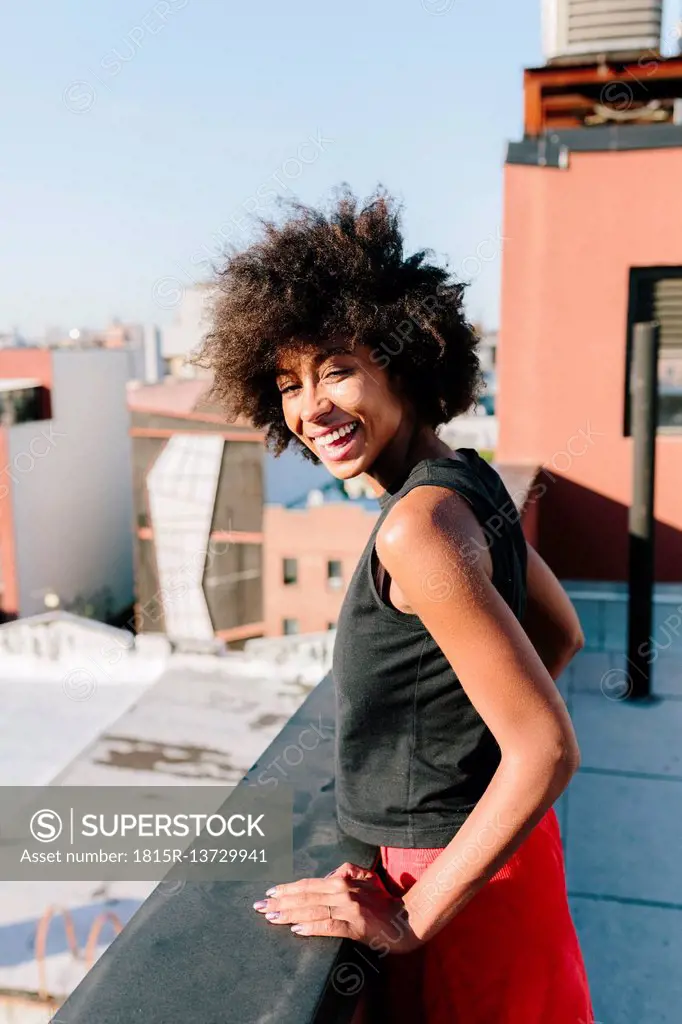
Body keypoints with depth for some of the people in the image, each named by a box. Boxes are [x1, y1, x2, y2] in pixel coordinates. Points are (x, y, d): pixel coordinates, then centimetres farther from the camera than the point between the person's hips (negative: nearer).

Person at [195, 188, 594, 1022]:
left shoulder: (420, 524, -29)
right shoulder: (469, 481, -2)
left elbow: (548, 749, -28)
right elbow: (562, 635, 11)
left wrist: (412, 917, -20)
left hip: (456, 876, -8)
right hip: (491, 850, 8)